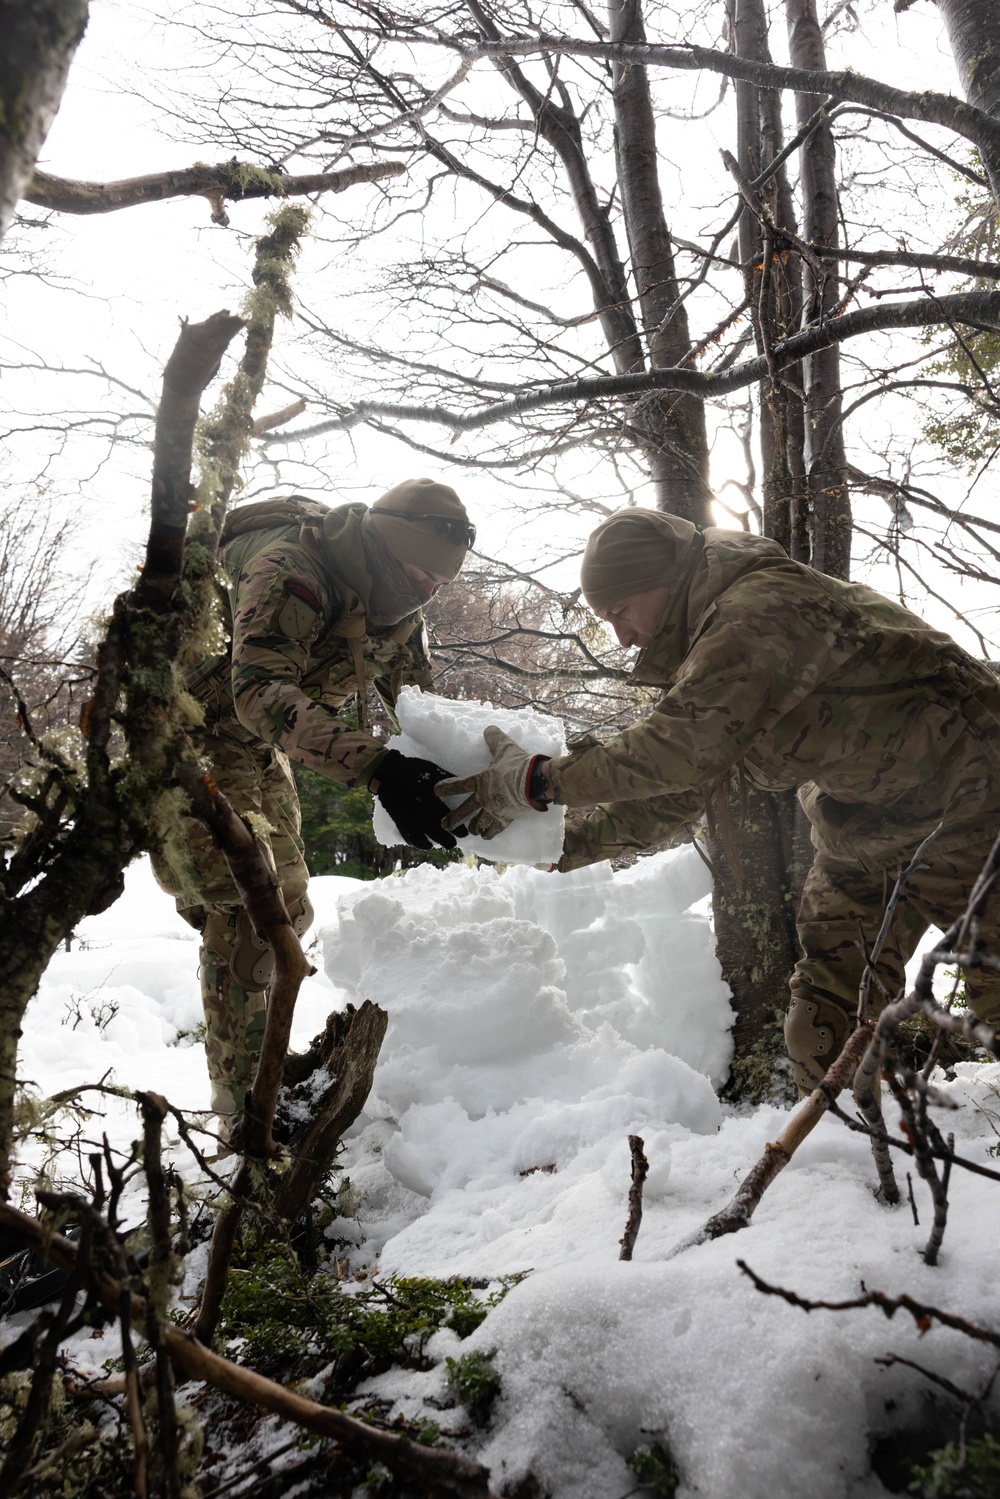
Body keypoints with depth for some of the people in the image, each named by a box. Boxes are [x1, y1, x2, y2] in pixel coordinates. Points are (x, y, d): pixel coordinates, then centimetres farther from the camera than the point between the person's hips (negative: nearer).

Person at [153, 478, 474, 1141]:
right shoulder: (290, 570, -31)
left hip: (260, 745, 9)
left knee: (288, 909, 15)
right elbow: (260, 691, -45)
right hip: (187, 731, -9)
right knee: (247, 909, -19)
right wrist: (374, 765, -57)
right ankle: (246, 1112, -11)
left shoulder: (399, 609, -4)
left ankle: (259, 1071, 34)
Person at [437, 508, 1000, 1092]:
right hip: (864, 817, 9)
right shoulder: (708, 651, 5)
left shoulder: (760, 606, -26)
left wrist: (537, 781, -29)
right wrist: (566, 841, -3)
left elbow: (681, 744, -35)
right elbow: (676, 797, 6)